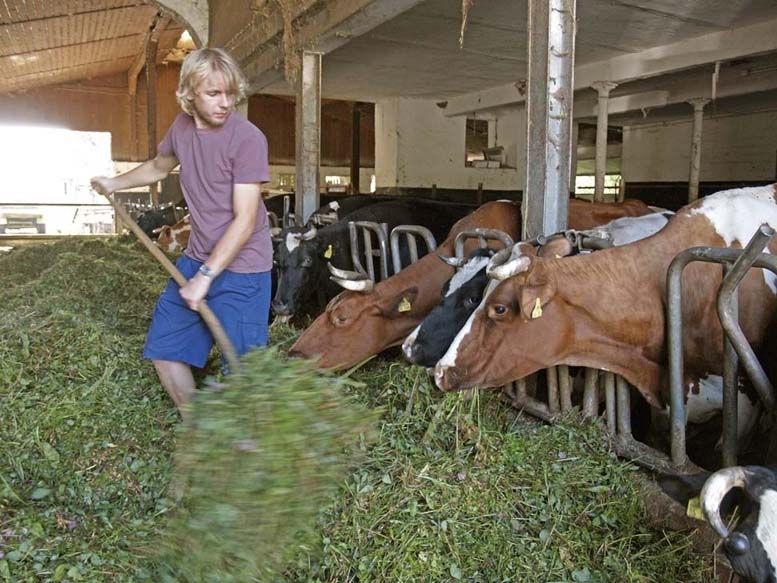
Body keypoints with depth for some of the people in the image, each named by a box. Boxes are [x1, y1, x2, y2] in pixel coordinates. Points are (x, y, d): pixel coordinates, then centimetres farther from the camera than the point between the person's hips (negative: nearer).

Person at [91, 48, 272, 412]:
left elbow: (245, 220, -20)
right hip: (196, 259, 8)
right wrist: (115, 183, 25)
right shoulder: (182, 126, 4)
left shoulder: (247, 138, -17)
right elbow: (159, 166, 29)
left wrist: (206, 276, -21)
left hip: (240, 269, -7)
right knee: (163, 349, 15)